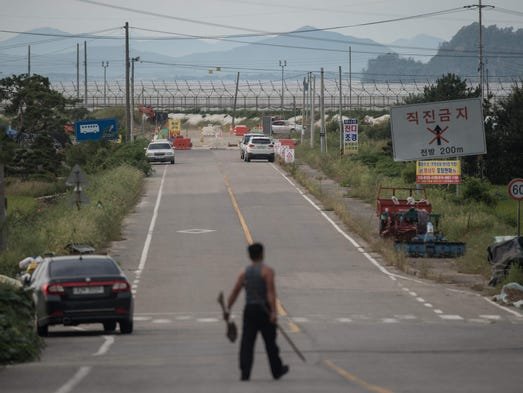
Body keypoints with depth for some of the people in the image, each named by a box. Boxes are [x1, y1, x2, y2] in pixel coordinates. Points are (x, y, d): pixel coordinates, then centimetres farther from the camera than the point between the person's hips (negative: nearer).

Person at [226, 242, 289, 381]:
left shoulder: (244, 273, 6)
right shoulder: (267, 271, -7)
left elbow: (234, 293, 3)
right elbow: (270, 293, -17)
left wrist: (227, 310, 9)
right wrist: (273, 312, -21)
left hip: (249, 310, 3)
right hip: (264, 310, -3)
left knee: (247, 342, 1)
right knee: (270, 343, 9)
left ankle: (245, 372, -10)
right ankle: (277, 371, 23)